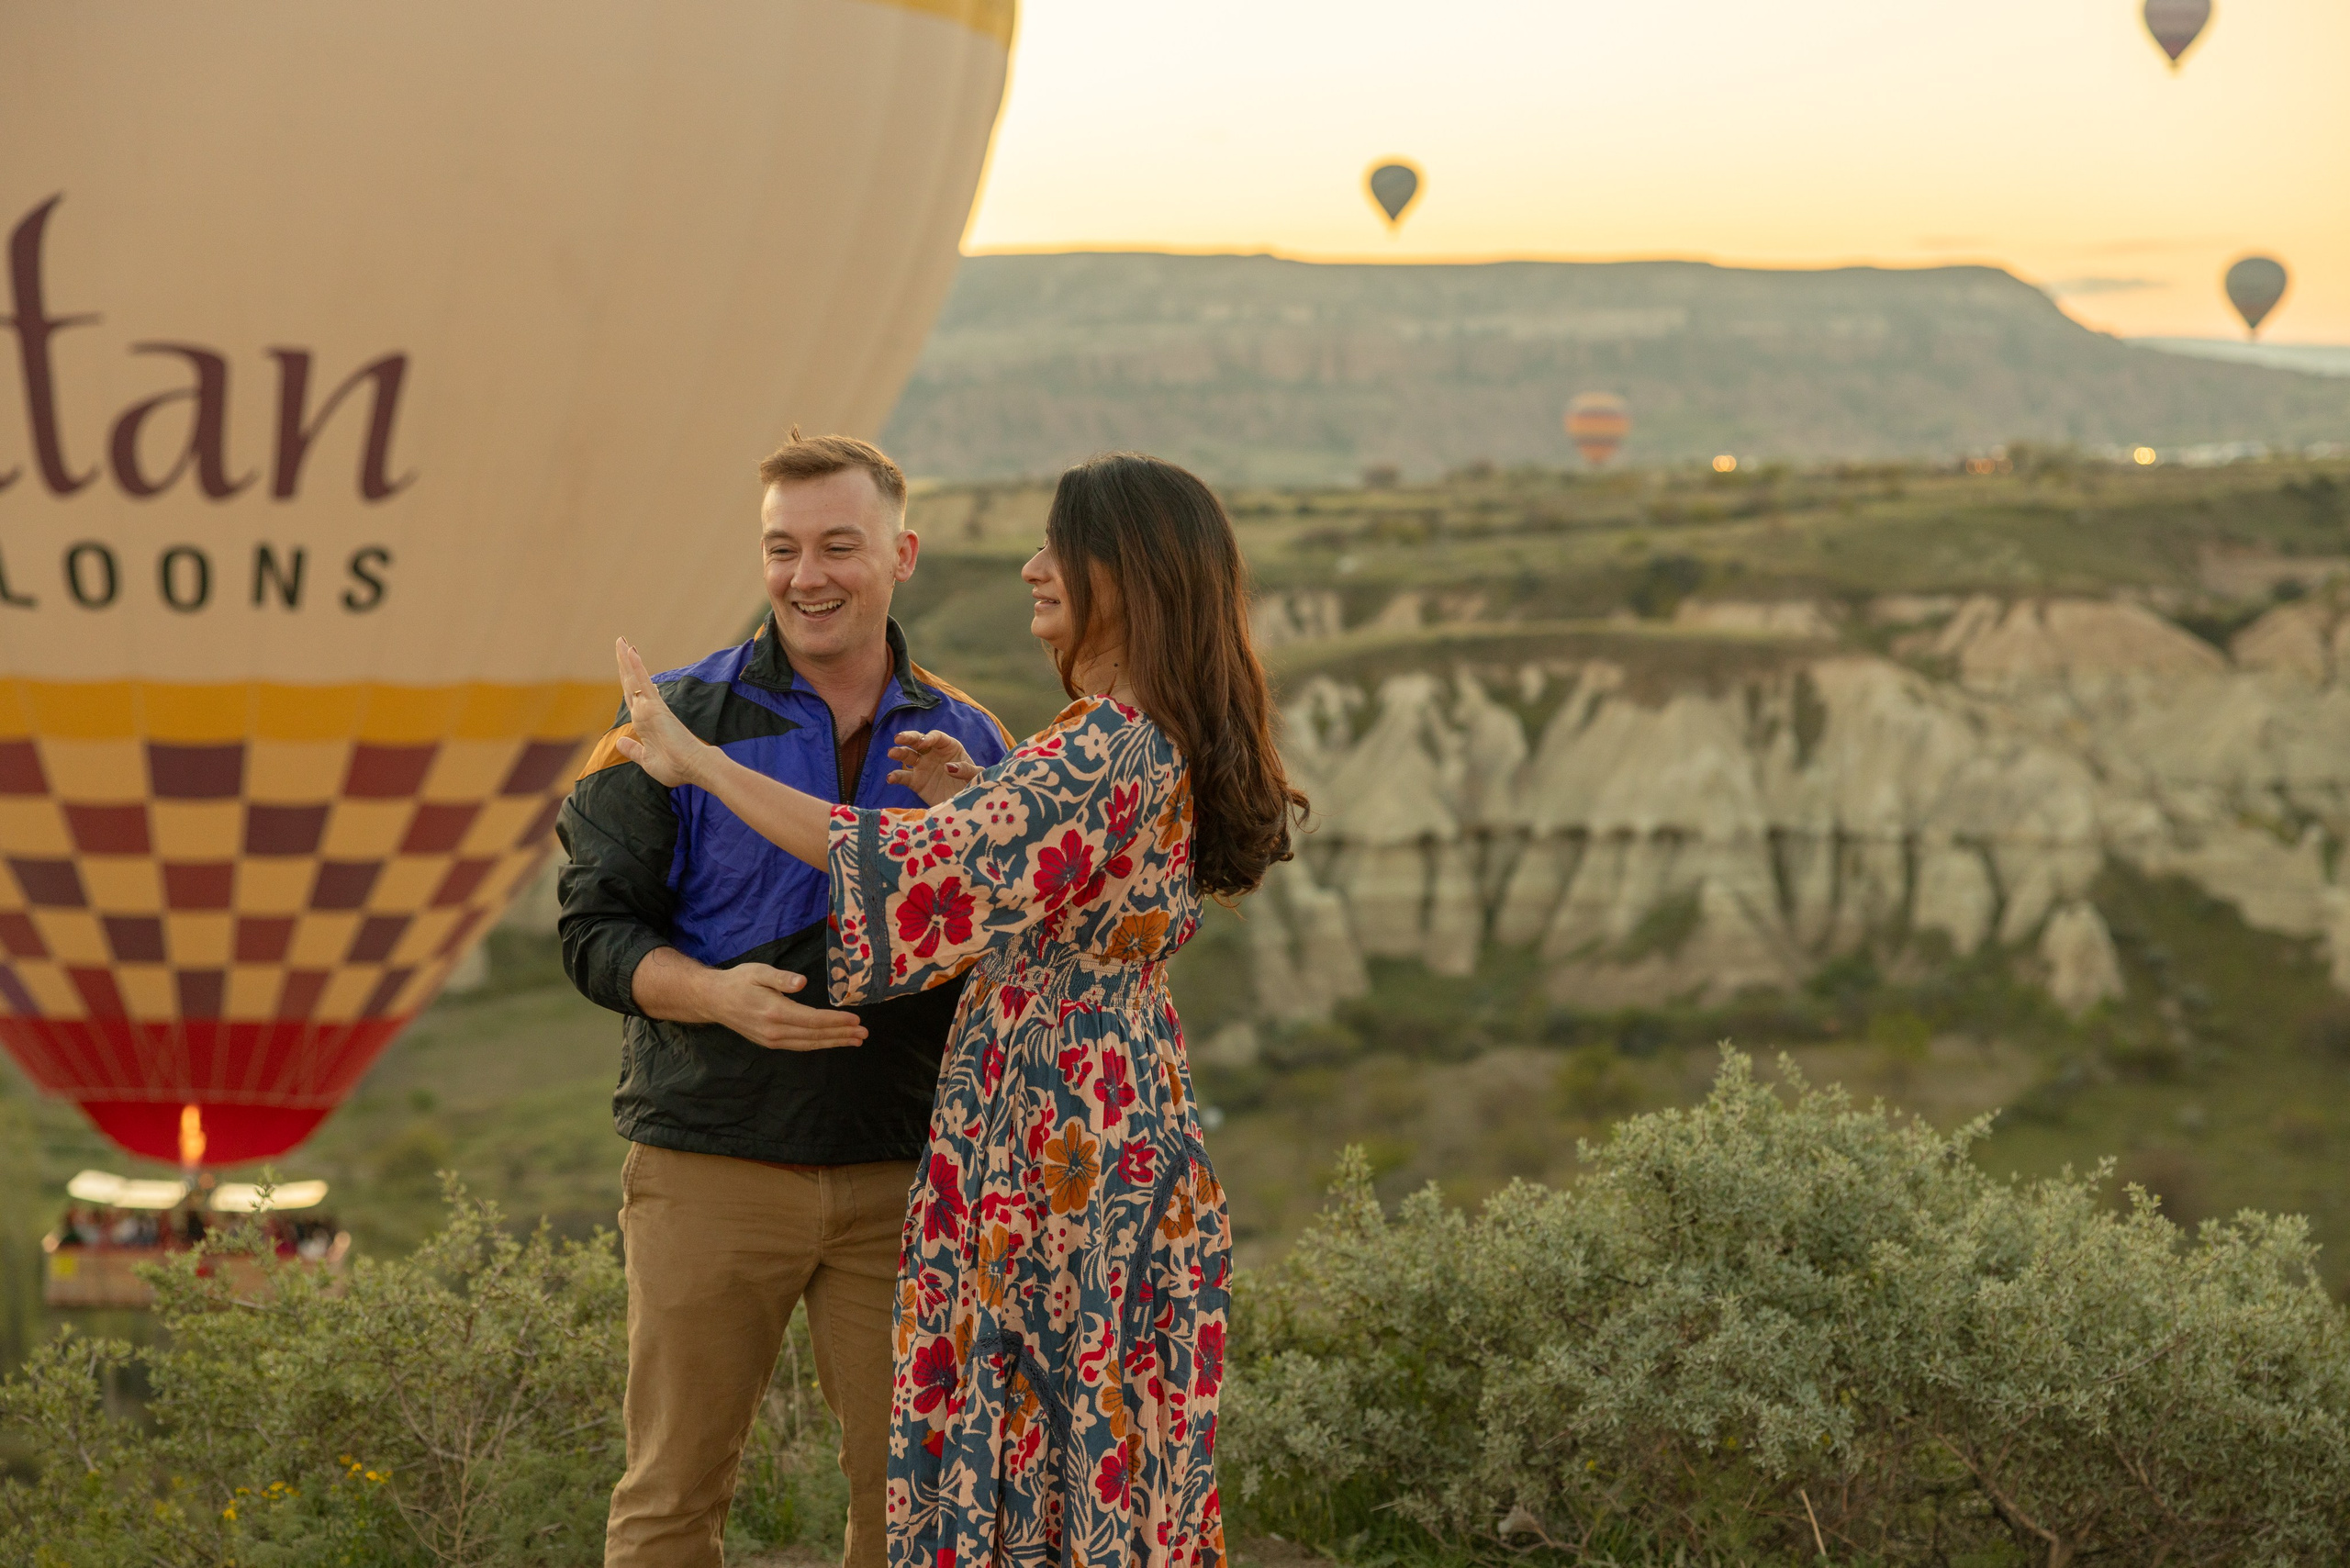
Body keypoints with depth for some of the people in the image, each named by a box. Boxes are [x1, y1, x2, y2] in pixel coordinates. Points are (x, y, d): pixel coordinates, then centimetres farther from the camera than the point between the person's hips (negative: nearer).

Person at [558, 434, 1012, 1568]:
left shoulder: (963, 741, 10)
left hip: (901, 1175, 2)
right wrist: (718, 994, -19)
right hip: (712, 1164, -2)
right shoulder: (678, 721, 2)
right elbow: (594, 927, 0)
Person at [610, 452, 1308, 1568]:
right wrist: (971, 803, 10)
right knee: (1112, 1440, 13)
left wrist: (696, 761, -18)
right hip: (1129, 1128, 10)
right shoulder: (1168, 746, 12)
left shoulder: (1106, 750, -19)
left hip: (1049, 1133, -10)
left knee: (1026, 1440, -3)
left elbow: (910, 868, -23)